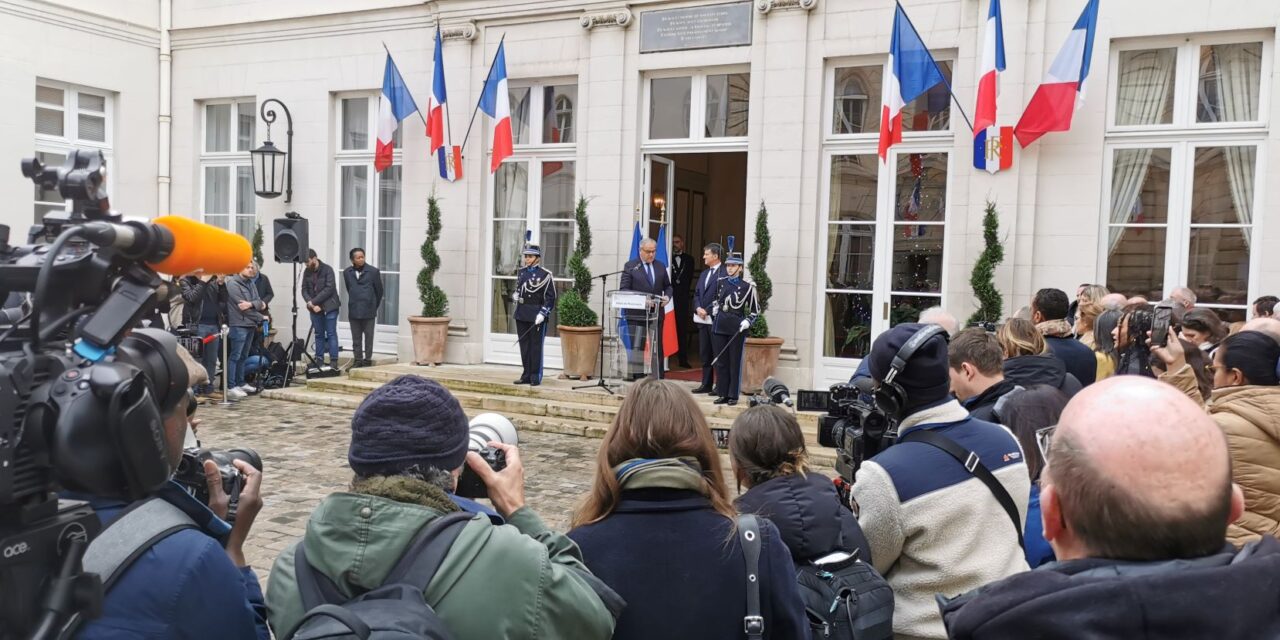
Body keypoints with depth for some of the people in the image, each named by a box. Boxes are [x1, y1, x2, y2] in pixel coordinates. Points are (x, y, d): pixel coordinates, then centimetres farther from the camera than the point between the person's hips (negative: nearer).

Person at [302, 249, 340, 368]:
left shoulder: (327, 269, -9)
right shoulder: (307, 272, 7)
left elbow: (329, 288, -16)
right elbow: (304, 289, 6)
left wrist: (313, 301, -17)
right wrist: (311, 304, -12)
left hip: (329, 307, -5)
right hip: (315, 308, 5)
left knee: (331, 334, -3)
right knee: (319, 335, 10)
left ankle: (333, 361, -2)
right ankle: (319, 360, 15)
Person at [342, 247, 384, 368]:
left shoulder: (373, 271, -5)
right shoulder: (347, 272, 4)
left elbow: (379, 290, 3)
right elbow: (348, 289, 16)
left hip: (369, 311, -3)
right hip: (354, 311, 3)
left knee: (368, 337, 3)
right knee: (356, 338, 8)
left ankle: (367, 360, 10)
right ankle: (357, 360, 16)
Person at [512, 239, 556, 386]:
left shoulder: (545, 274, -7)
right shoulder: (522, 272, 13)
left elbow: (550, 297, -9)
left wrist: (542, 314, -17)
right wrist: (515, 295, 2)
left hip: (536, 317, -6)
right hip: (521, 315, 6)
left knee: (535, 346, 0)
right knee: (524, 346, 10)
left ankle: (535, 377, 6)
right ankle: (526, 375, 18)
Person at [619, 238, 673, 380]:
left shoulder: (661, 267, 12)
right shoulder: (630, 266, 1)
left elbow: (668, 286, 19)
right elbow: (623, 289, -5)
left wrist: (667, 296, -4)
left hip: (656, 313, 3)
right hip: (636, 314, -3)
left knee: (657, 349, 4)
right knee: (636, 347, -2)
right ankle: (636, 378, 4)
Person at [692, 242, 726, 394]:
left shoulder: (724, 274, -11)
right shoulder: (704, 274, 18)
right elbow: (696, 293, 17)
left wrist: (707, 310, -15)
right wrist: (698, 308, -1)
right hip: (702, 319, 8)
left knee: (717, 354, -2)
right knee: (705, 354, 12)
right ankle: (706, 384, 19)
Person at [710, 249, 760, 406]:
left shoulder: (747, 286, -5)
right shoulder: (720, 282, 9)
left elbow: (755, 310, 1)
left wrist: (748, 321, -13)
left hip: (736, 329, -4)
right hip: (719, 327, 5)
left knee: (735, 363, 2)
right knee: (721, 362, 7)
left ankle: (733, 395, 9)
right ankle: (723, 394, 15)